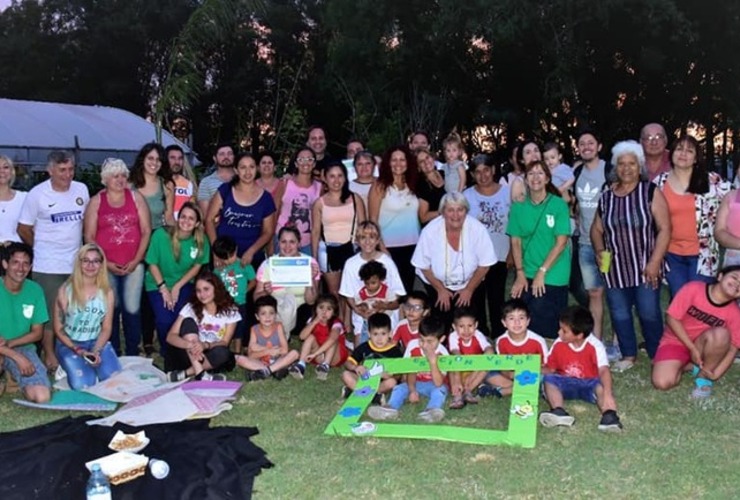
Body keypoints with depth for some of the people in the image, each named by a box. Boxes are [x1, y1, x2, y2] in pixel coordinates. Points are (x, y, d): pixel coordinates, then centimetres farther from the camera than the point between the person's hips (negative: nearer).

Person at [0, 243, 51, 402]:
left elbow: (37, 333, 3)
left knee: (42, 397, -18)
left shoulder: (35, 290, -4)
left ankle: (16, 376, 15)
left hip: (24, 348, 3)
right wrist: (17, 356, -25)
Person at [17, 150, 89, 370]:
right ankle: (49, 354, 13)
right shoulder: (37, 194, -7)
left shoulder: (81, 190, 3)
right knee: (50, 312, 1)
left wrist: (84, 248, 9)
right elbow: (23, 229, -1)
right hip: (48, 267, -4)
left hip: (77, 263, 4)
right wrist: (43, 247, 7)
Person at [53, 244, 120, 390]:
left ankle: (91, 365, 11)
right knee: (83, 385, -25)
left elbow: (106, 328, 1)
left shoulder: (107, 292, -1)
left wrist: (96, 351, -16)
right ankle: (71, 368, 10)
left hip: (98, 342, 2)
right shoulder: (66, 290, -8)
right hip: (69, 344, -2)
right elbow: (58, 329, -4)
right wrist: (77, 350, -15)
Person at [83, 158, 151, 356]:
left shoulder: (136, 197, 6)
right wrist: (106, 263, -7)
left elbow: (146, 231, 3)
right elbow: (89, 237, 2)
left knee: (132, 309, -2)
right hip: (106, 267, 0)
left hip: (133, 265, 0)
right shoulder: (96, 202, 5)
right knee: (110, 310, 5)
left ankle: (133, 354, 10)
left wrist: (136, 260, -5)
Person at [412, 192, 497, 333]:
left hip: (471, 285, 0)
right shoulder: (430, 231, -20)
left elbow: (484, 264, -10)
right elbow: (423, 266, -8)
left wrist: (469, 289, -7)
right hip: (438, 285, 0)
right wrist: (440, 289, -6)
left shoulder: (477, 229, -21)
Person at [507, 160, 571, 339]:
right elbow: (516, 241, 5)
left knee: (547, 328, -3)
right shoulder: (518, 207, 4)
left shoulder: (558, 205, -4)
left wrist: (542, 272, -12)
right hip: (527, 276, 3)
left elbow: (561, 242, -8)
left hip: (553, 276, -3)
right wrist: (520, 273, -3)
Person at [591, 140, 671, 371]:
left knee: (649, 314, -2)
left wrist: (655, 262, -16)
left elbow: (664, 228, -9)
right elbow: (596, 229, 15)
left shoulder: (651, 192, -5)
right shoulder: (606, 196, 7)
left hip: (645, 268, -4)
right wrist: (599, 251, -4)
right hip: (615, 269, 4)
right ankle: (628, 355, 26)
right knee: (619, 314, 10)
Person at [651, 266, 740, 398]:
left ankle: (703, 376, -11)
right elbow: (672, 318, -16)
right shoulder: (693, 289, -18)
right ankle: (687, 366, 6)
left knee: (721, 333, -34)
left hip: (702, 346, 2)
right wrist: (692, 348, -18)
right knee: (662, 383, -27)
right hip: (676, 342, -1)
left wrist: (715, 374, -21)